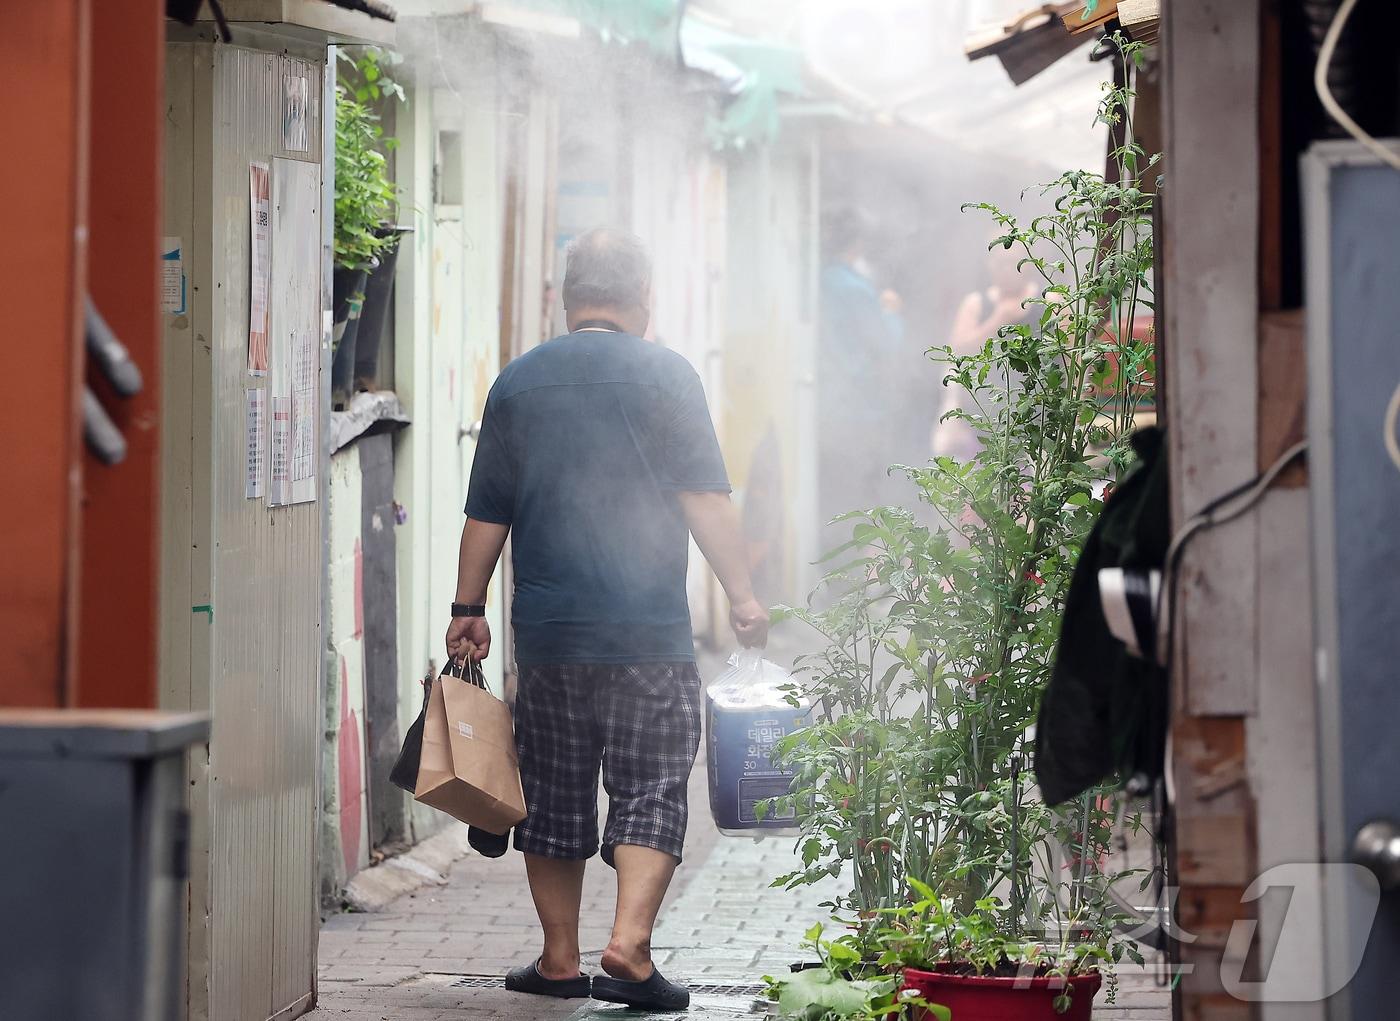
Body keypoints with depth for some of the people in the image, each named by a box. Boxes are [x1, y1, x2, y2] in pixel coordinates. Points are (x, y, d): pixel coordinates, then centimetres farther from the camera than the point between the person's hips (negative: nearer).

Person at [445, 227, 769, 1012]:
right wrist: (743, 595, 0)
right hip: (649, 636, -3)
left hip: (547, 632, 3)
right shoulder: (665, 375, -4)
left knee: (555, 794, 12)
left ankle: (560, 958, 14)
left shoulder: (518, 382, 7)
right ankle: (630, 948, -14)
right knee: (652, 791, 0)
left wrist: (468, 610, 18)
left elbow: (487, 515, 11)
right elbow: (706, 500, -7)